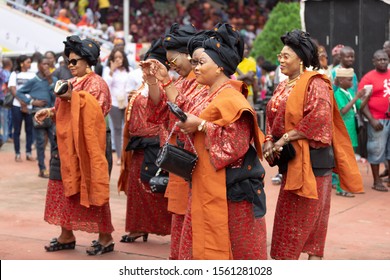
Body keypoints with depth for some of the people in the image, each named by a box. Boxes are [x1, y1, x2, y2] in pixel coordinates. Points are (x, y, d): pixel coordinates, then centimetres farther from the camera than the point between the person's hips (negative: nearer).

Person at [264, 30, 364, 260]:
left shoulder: (315, 84, -12)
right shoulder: (283, 87, 15)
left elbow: (318, 118, -24)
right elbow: (273, 118, 15)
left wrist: (285, 139, -20)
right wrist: (269, 142, -5)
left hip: (311, 160, -9)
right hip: (291, 161, 9)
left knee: (304, 219, -3)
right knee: (308, 219, 12)